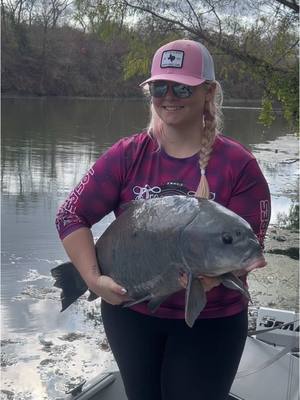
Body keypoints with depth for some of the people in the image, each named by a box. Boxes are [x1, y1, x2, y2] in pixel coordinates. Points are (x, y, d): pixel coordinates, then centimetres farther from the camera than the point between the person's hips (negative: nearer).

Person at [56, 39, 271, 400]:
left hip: (209, 322, -2)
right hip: (129, 310, 3)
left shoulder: (239, 165, -11)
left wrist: (215, 273, -34)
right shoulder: (128, 155, -7)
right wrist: (94, 278, -17)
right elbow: (70, 217, -7)